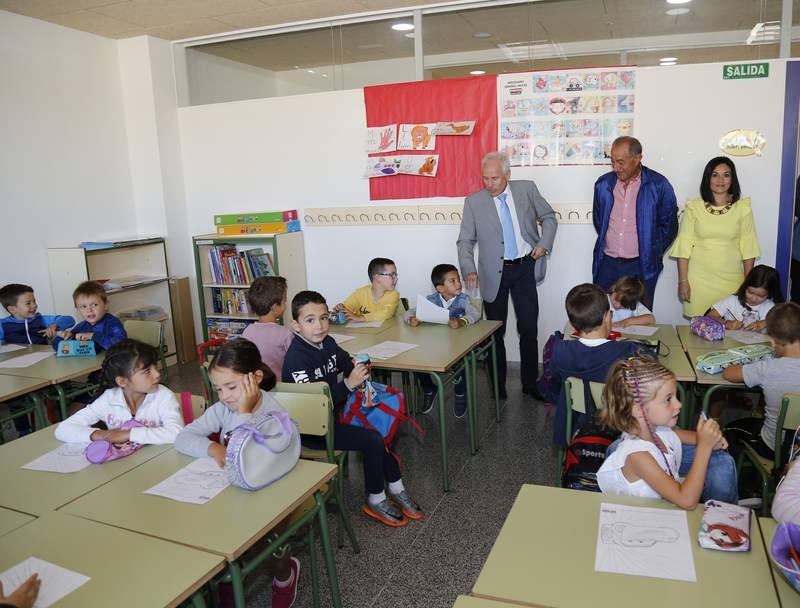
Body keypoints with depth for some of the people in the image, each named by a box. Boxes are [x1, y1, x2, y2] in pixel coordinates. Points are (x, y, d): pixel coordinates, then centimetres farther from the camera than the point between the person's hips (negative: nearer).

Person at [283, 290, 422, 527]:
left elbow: (346, 362, 20)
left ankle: (396, 490, 14)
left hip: (334, 412, 8)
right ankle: (375, 501, 5)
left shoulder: (327, 343, 2)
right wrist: (348, 384, -32)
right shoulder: (296, 359, -23)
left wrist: (359, 370, -3)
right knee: (372, 440, -16)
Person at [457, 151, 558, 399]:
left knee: (529, 329, 7)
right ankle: (497, 386, 21)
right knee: (496, 332, 8)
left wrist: (544, 244, -3)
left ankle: (530, 383, 22)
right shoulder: (474, 201, -4)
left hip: (525, 268, 1)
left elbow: (549, 217, 12)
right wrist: (469, 270, -19)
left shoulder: (527, 189, 0)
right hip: (494, 273, -1)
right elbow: (465, 241, -3)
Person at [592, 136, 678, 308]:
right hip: (607, 264, 3)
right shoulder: (603, 184, 4)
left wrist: (652, 254, 5)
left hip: (641, 267, -2)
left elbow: (669, 225, 3)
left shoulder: (659, 185, -5)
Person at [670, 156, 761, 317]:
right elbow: (683, 246, 0)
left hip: (731, 280, 1)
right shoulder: (694, 207, 0)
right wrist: (682, 281, -4)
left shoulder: (743, 207, 3)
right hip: (699, 280, -1)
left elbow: (748, 247, 5)